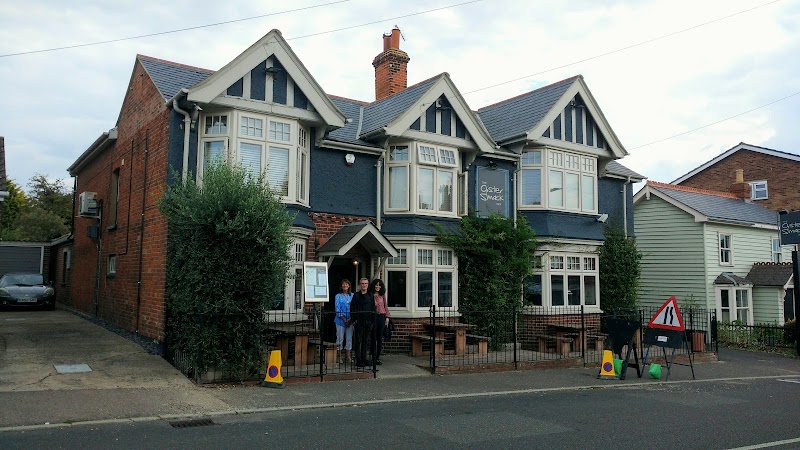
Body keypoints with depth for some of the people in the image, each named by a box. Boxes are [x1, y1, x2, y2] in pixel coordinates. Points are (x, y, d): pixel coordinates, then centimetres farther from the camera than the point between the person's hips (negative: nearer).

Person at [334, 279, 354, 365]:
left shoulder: (352, 295, 9)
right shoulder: (338, 296, 0)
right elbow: (338, 309, -5)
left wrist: (350, 319, -7)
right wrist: (344, 319, -12)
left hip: (350, 320, 3)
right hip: (341, 320, -3)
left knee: (349, 338, 6)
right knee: (340, 339, 0)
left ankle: (348, 356, 13)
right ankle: (339, 357, 7)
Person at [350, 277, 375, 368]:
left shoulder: (370, 296, 12)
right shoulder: (356, 295, 0)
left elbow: (373, 309, 14)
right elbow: (352, 308, -3)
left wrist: (373, 320, 6)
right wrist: (354, 319, -10)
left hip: (368, 321, 4)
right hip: (359, 321, -4)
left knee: (366, 341, 9)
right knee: (358, 341, -3)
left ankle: (364, 360, 16)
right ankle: (359, 361, -2)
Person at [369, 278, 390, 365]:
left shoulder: (382, 295, 11)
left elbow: (386, 306, 14)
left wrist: (387, 317, 8)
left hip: (381, 317, 4)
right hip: (373, 317, -4)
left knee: (380, 338, 5)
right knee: (373, 338, -2)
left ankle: (378, 357, 12)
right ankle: (374, 357, 4)